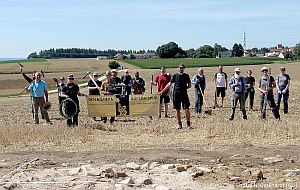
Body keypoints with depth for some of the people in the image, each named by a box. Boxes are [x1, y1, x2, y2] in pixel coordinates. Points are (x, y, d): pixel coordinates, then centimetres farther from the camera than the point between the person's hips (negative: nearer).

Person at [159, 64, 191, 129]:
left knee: (187, 109, -7)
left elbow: (189, 85, 13)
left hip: (184, 94, -1)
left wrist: (184, 88, -3)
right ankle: (179, 124, 14)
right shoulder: (175, 76, 6)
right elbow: (169, 84, 6)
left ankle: (188, 123, 4)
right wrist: (162, 91, 3)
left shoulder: (186, 76, 6)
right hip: (176, 94, 1)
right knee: (177, 110, 4)